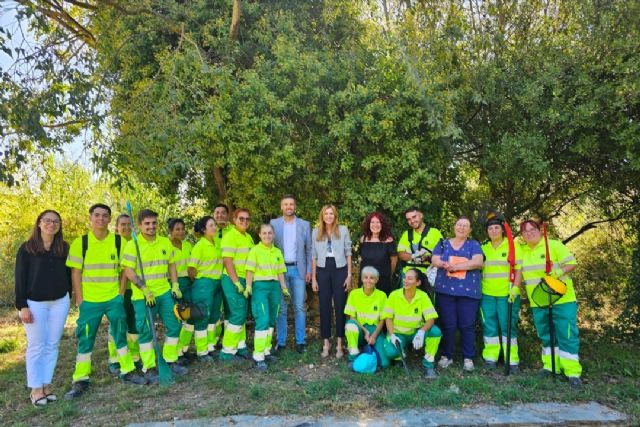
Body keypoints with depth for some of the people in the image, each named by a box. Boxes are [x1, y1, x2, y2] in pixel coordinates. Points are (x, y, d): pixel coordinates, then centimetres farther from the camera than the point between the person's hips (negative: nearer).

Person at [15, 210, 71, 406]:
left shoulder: (64, 248, 4)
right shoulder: (27, 248, -4)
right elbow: (20, 279, -6)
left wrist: (68, 296, 9)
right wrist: (22, 305, -11)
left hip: (59, 302, 3)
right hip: (34, 303, -3)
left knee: (52, 345, 7)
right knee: (36, 346, 3)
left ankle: (46, 385, 17)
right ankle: (35, 388, 12)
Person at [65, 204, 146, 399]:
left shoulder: (119, 241, -1)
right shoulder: (80, 242, -5)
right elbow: (75, 272, -3)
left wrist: (121, 293, -1)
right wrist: (79, 298, -6)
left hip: (114, 298, 1)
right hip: (89, 300, -1)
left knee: (120, 335, 10)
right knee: (85, 339, 5)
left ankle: (127, 372, 22)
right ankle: (80, 380, 17)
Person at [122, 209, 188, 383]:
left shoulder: (166, 242, 5)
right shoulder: (133, 245, -9)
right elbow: (128, 271, -12)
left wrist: (175, 285, 4)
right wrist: (144, 290, -18)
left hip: (165, 293, 5)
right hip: (143, 297, -4)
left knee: (174, 326, 7)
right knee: (146, 332, 2)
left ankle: (170, 361, 23)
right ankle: (149, 368, 14)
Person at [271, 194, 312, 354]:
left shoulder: (305, 225, 6)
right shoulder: (274, 224, 4)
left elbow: (309, 249, 7)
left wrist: (309, 270, 1)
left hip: (298, 270, 0)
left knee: (299, 307, 2)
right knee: (281, 307, 5)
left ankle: (300, 341, 11)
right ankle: (280, 341, 14)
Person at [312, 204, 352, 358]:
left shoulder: (343, 230, 0)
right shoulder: (316, 232, 5)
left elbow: (348, 253, 3)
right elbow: (314, 256, 7)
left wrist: (349, 275, -3)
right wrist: (313, 278, 3)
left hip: (339, 270, -1)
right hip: (323, 271, 2)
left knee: (340, 307, 2)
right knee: (324, 307, 5)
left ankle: (339, 344, 11)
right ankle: (326, 343, 14)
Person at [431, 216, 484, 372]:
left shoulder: (474, 244, 9)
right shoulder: (443, 243, 13)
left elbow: (478, 262, -8)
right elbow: (435, 261, 1)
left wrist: (454, 266, -13)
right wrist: (453, 264, -17)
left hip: (468, 291, -1)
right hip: (445, 290, 1)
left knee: (467, 325, 1)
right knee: (447, 324, 3)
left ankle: (468, 358, 13)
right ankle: (446, 355, 15)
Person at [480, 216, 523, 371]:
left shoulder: (512, 245, 0)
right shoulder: (483, 247, 10)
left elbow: (519, 269, -4)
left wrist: (515, 288, -15)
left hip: (507, 294, -3)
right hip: (487, 294, 3)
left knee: (508, 326, 0)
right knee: (489, 326, 6)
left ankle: (512, 360, 8)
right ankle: (490, 357, 14)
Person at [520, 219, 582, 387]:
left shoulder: (554, 245, -6)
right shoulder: (522, 251, 10)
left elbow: (571, 263, -10)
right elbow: (521, 273, 20)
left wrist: (557, 273, -25)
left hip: (562, 299, -5)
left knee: (567, 335, -5)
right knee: (546, 336, 12)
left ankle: (573, 372, 0)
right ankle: (550, 365, 23)